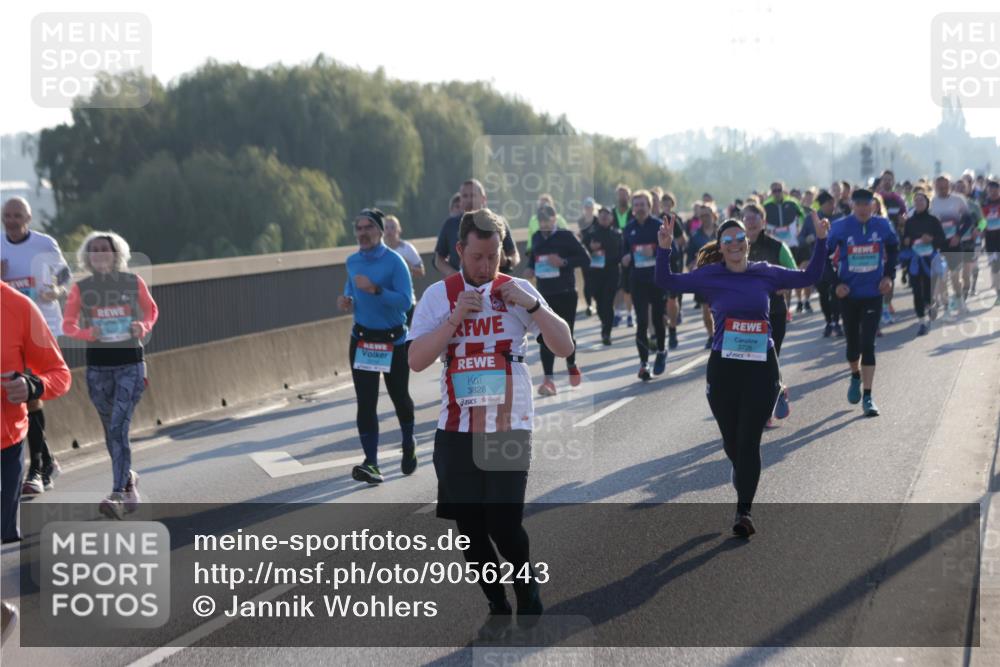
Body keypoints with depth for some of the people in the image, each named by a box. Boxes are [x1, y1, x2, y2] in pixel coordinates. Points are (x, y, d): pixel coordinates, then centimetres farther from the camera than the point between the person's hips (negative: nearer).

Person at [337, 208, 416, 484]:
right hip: (362, 340, 4)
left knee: (399, 397, 12)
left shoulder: (394, 262, -14)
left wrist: (375, 289, -31)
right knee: (365, 402, -5)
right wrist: (347, 299, 1)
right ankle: (371, 464, -7)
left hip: (393, 340, -4)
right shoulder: (352, 261, 5)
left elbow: (405, 301, -21)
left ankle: (408, 447, 39)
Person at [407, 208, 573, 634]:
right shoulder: (439, 295, 2)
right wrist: (455, 318, -14)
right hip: (456, 431, 2)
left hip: (509, 429, -2)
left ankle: (527, 586, 18)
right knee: (469, 527, 6)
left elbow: (564, 347, -3)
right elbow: (416, 360, -6)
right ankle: (498, 606, 24)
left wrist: (532, 305, -15)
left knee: (504, 523, -10)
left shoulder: (517, 290, 1)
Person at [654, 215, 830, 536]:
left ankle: (743, 511, -7)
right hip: (723, 367, 0)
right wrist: (664, 249, -14)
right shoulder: (710, 276, 1)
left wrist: (820, 241, 6)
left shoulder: (766, 274, 5)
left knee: (749, 440, -8)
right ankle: (744, 484, 42)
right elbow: (666, 282, 0)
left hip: (761, 367, 0)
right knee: (731, 441, 11)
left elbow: (810, 276, 15)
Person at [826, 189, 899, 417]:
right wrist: (835, 283, -9)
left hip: (873, 293, 0)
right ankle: (856, 377, 44)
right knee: (853, 342, 13)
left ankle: (867, 397, -5)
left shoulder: (882, 226, -6)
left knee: (868, 344, -7)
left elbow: (893, 249, 14)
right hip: (848, 294, 0)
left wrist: (889, 275, 4)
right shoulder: (841, 227, -11)